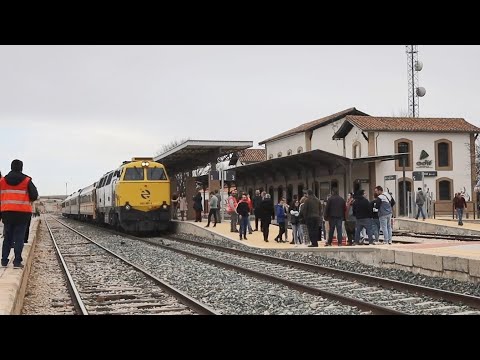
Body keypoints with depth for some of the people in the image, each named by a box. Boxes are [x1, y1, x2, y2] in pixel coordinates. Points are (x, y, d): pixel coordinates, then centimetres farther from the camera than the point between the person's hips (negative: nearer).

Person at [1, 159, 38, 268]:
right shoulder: (27, 181, -4)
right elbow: (34, 196, -6)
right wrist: (28, 200, 15)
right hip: (22, 213, -3)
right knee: (19, 237, -1)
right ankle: (17, 262, -6)